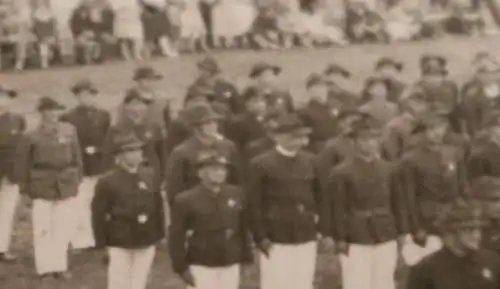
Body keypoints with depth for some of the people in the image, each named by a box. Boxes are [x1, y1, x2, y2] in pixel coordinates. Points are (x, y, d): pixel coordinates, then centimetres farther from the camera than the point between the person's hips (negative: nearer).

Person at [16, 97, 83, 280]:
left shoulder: (70, 131, 0)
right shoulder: (32, 137, -7)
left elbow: (76, 157, 8)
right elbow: (24, 164, -2)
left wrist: (77, 179, 8)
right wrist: (25, 188, -1)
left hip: (66, 186, 3)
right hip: (42, 187, -3)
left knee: (64, 228, 7)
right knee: (43, 229, 2)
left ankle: (59, 266, 19)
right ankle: (45, 268, 13)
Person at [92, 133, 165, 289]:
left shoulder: (150, 175, 2)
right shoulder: (107, 181, -11)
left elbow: (158, 206, 8)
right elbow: (99, 214, -9)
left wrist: (159, 234, 7)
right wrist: (102, 242, -10)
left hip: (147, 240, 4)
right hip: (120, 242, -4)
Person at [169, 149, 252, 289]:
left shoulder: (236, 194, 3)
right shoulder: (186, 200, -9)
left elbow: (243, 228, 9)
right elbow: (176, 237, -8)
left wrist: (246, 258, 8)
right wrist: (182, 268, -11)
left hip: (231, 265, 4)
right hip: (201, 266, -4)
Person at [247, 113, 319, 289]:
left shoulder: (310, 161, 9)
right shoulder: (261, 164, -6)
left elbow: (318, 194, 22)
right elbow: (253, 205, -6)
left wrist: (316, 215, 9)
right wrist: (260, 237, -10)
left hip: (307, 238, 5)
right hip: (275, 239, -4)